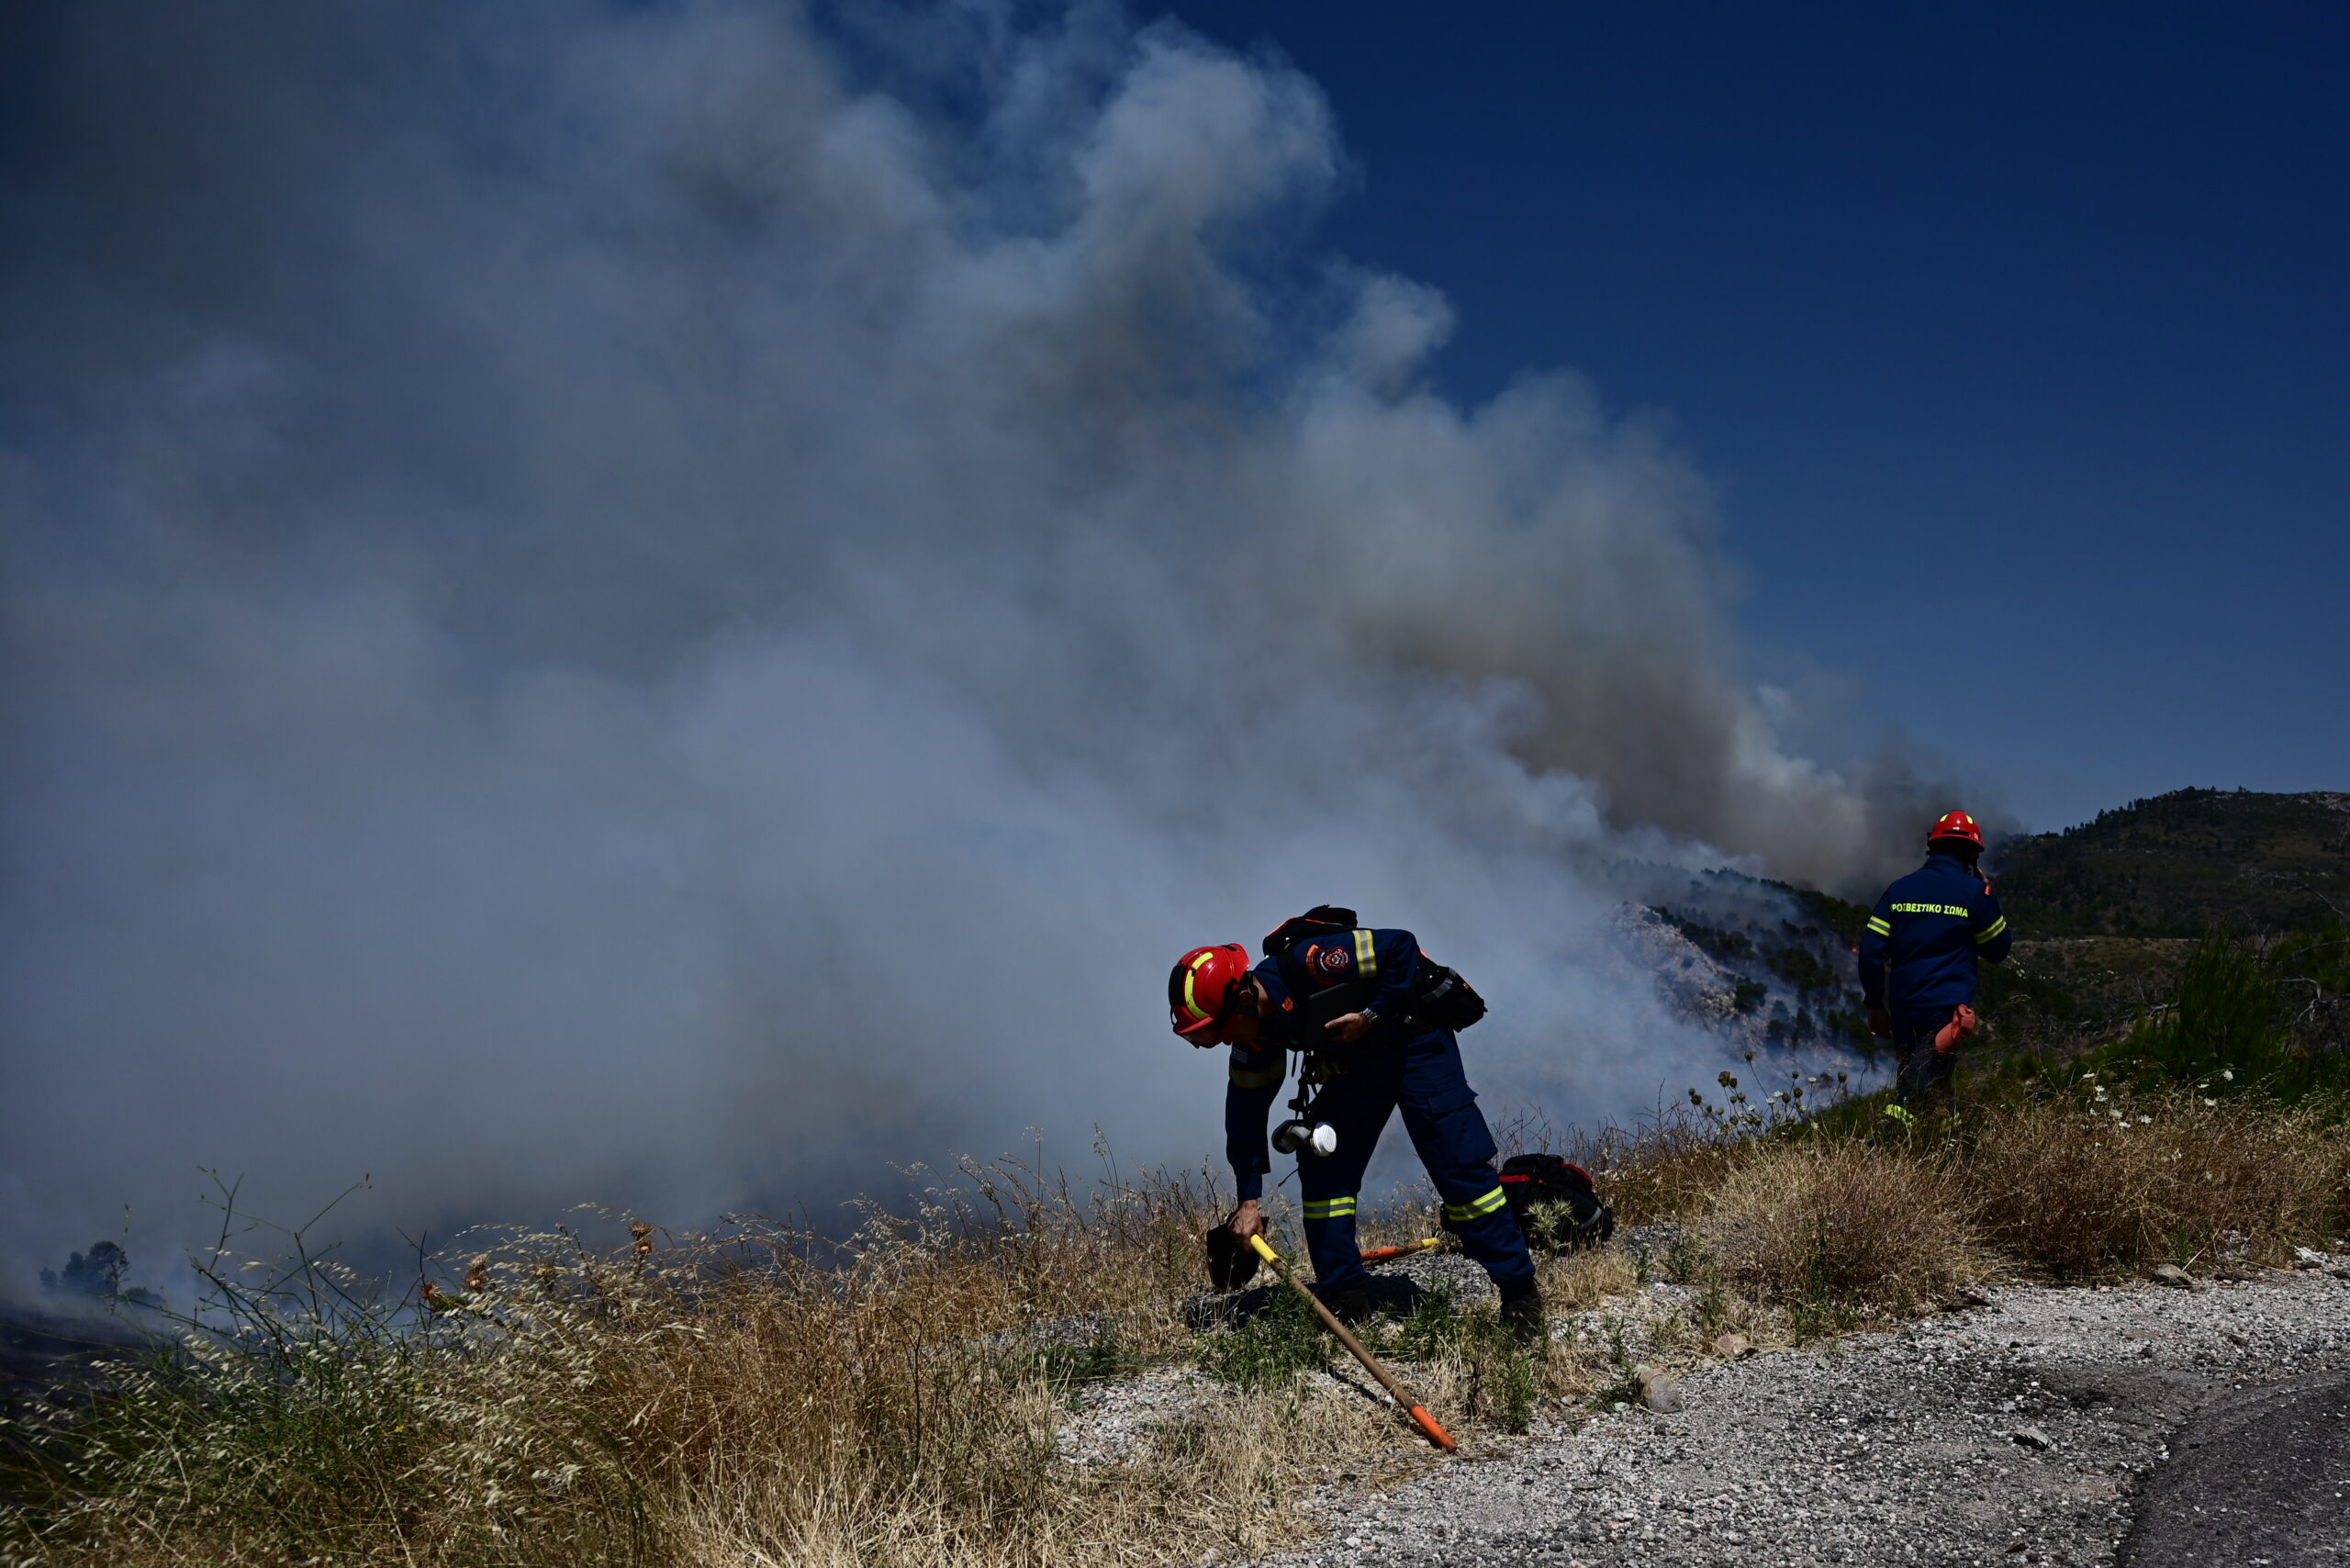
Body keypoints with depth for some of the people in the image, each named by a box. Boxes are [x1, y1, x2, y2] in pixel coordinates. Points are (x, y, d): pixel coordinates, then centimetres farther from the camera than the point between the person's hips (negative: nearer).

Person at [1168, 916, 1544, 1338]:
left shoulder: (1308, 963, -33)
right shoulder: (1256, 1032, -9)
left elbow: (1401, 947, -28)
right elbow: (1245, 1112, 0)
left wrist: (1371, 1016, -28)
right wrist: (1249, 1200, -1)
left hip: (1414, 1043, -7)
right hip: (1355, 1063, 7)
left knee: (1459, 1163, -13)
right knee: (1321, 1164, -4)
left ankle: (1520, 1293, -3)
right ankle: (1346, 1303, 5)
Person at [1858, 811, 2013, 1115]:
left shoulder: (1899, 889, 8)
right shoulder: (1975, 892, -2)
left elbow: (1871, 951, 4)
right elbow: (1998, 950, 9)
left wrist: (1875, 1005, 13)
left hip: (1902, 1007, 5)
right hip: (1946, 1009, -4)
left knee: (1908, 1083, 16)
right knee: (1928, 1092, -10)